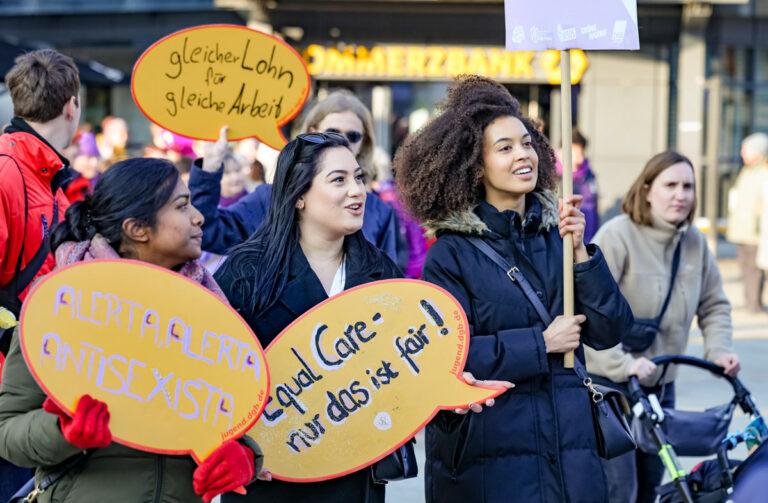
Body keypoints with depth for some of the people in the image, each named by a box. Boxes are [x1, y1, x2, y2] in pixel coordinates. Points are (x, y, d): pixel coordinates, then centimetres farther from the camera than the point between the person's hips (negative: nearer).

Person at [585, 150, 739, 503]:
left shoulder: (694, 242, 3)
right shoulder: (618, 235, -17)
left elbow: (714, 305, 15)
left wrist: (718, 349, -2)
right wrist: (622, 364, -29)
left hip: (660, 386, 7)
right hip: (609, 383, -7)